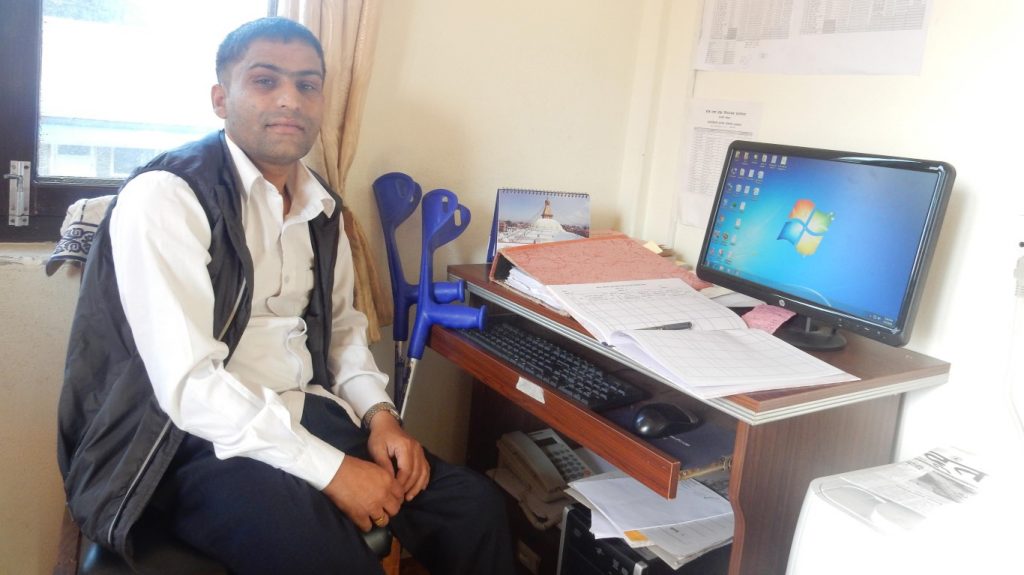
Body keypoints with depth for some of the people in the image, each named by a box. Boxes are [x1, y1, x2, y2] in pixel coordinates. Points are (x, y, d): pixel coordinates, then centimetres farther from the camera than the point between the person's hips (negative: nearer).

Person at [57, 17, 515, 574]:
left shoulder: (320, 205, 9)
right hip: (195, 435, -6)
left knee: (475, 506, -5)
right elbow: (189, 384, -22)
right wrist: (332, 470, -23)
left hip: (305, 414, 7)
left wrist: (378, 413, -1)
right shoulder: (165, 195, -14)